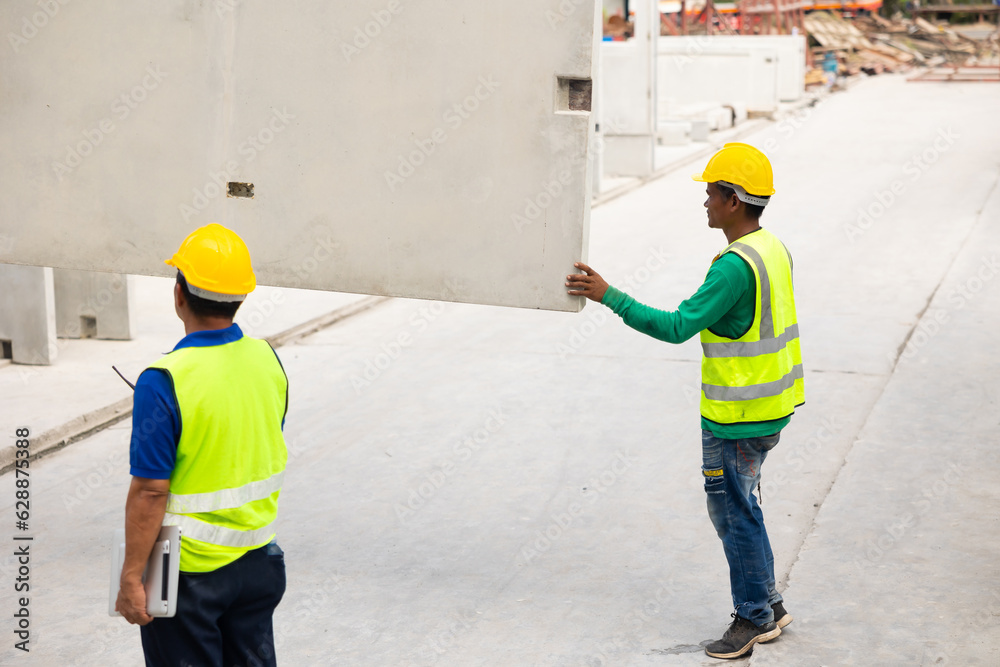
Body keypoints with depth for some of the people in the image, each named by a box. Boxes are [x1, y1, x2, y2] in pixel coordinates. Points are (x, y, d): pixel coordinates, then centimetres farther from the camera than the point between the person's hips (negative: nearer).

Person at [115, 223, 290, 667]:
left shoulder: (164, 383, -23)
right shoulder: (268, 360, -3)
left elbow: (151, 491, -21)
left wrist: (131, 579, -14)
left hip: (188, 573, -6)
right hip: (258, 559, 6)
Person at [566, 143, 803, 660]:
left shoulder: (735, 266, -24)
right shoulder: (772, 250, 7)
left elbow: (677, 327, -25)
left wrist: (609, 296, -23)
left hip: (738, 418, -10)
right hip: (770, 407, 10)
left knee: (733, 510, 3)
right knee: (736, 504, 19)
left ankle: (754, 616, 14)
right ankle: (768, 607, 27)